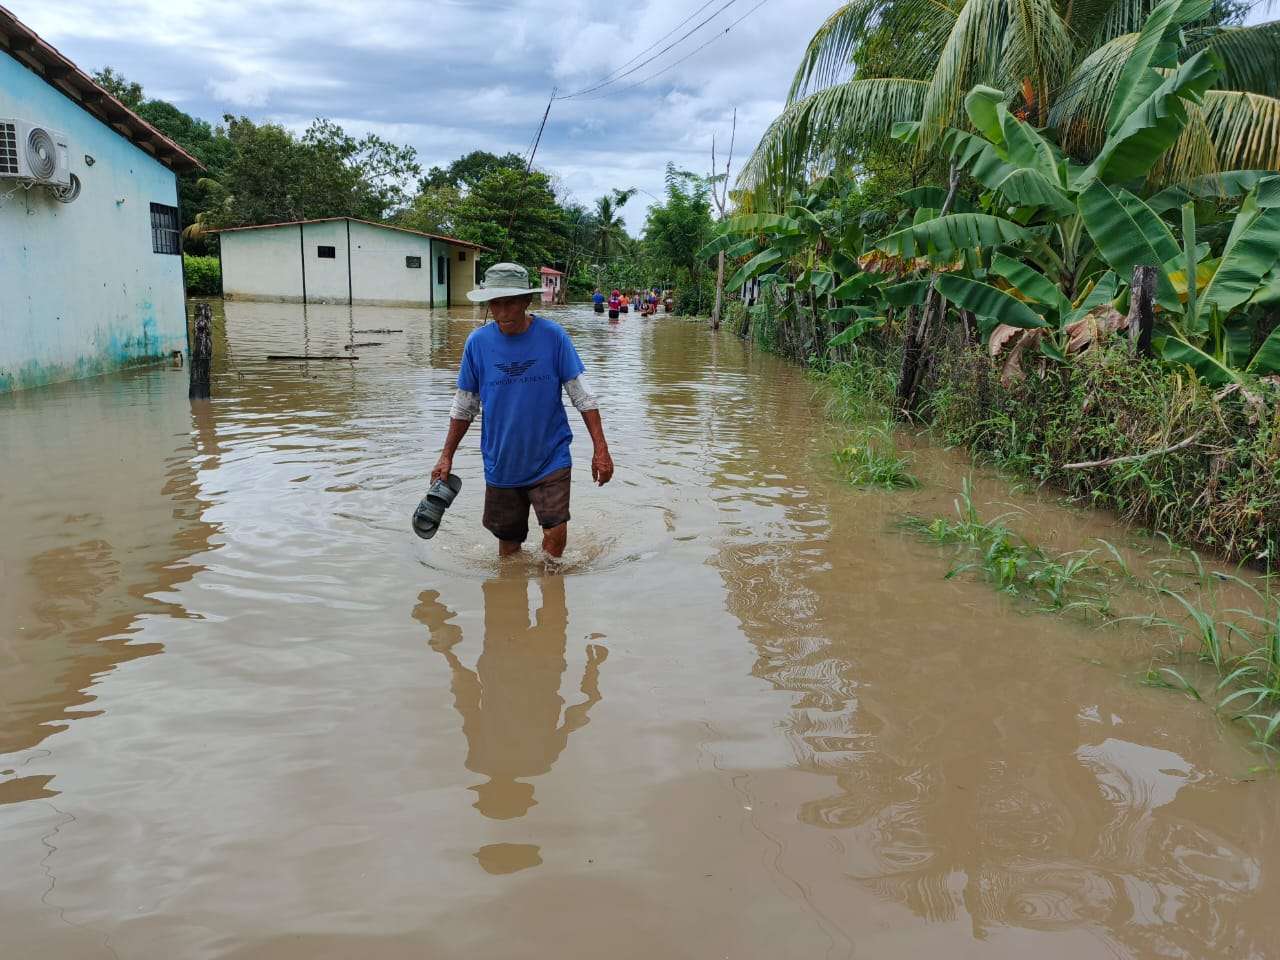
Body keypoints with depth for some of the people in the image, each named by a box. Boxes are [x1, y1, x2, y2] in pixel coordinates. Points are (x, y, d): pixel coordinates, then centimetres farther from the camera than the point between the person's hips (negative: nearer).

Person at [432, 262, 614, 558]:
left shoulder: (552, 335, -9)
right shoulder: (477, 342, -4)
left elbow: (582, 395, -5)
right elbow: (464, 406, 7)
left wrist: (601, 449, -9)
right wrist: (446, 456, 7)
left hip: (550, 458, -2)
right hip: (500, 463, 2)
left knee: (556, 534, -13)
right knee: (508, 545, 11)